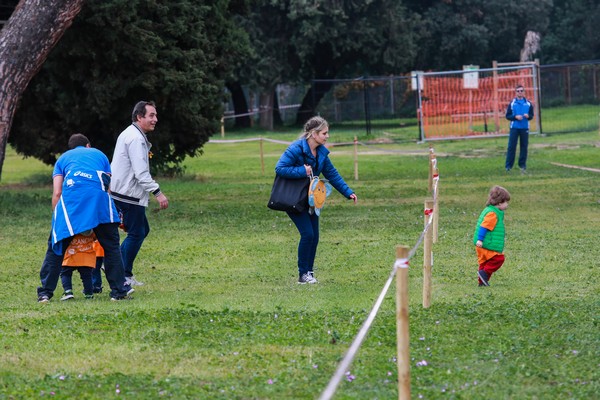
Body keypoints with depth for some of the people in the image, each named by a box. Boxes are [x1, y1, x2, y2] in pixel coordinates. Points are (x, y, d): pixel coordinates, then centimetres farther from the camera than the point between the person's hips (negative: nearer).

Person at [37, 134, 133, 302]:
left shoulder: (63, 159, 30)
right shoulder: (99, 154, 33)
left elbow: (57, 193, 16)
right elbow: (109, 186, 30)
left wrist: (57, 218, 23)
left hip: (71, 196, 0)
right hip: (99, 194, 0)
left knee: (56, 247, 7)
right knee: (111, 245, 13)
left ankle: (45, 292, 2)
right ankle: (119, 290, 12)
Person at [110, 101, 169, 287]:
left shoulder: (129, 134, 17)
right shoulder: (136, 138, -17)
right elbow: (141, 172, -23)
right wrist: (158, 193, -25)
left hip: (122, 192, 10)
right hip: (129, 194, -10)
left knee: (142, 230, 15)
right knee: (136, 233, -3)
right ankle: (124, 275, 3)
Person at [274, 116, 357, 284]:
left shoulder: (321, 152, 2)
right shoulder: (296, 149, -21)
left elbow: (332, 174, 8)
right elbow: (279, 168, -25)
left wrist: (348, 192, 3)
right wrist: (302, 171, -29)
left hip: (310, 199, 7)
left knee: (314, 236, 4)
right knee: (307, 234, -14)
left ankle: (309, 273, 16)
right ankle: (303, 274, -3)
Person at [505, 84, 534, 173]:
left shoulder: (528, 103, 9)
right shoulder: (512, 103, 4)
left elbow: (531, 115, 12)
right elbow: (507, 116, 3)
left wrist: (528, 116, -10)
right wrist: (515, 117, -14)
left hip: (525, 128, 2)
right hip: (514, 128, -2)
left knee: (524, 147, 2)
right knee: (511, 147, -5)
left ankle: (522, 165, 11)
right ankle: (508, 166, -3)